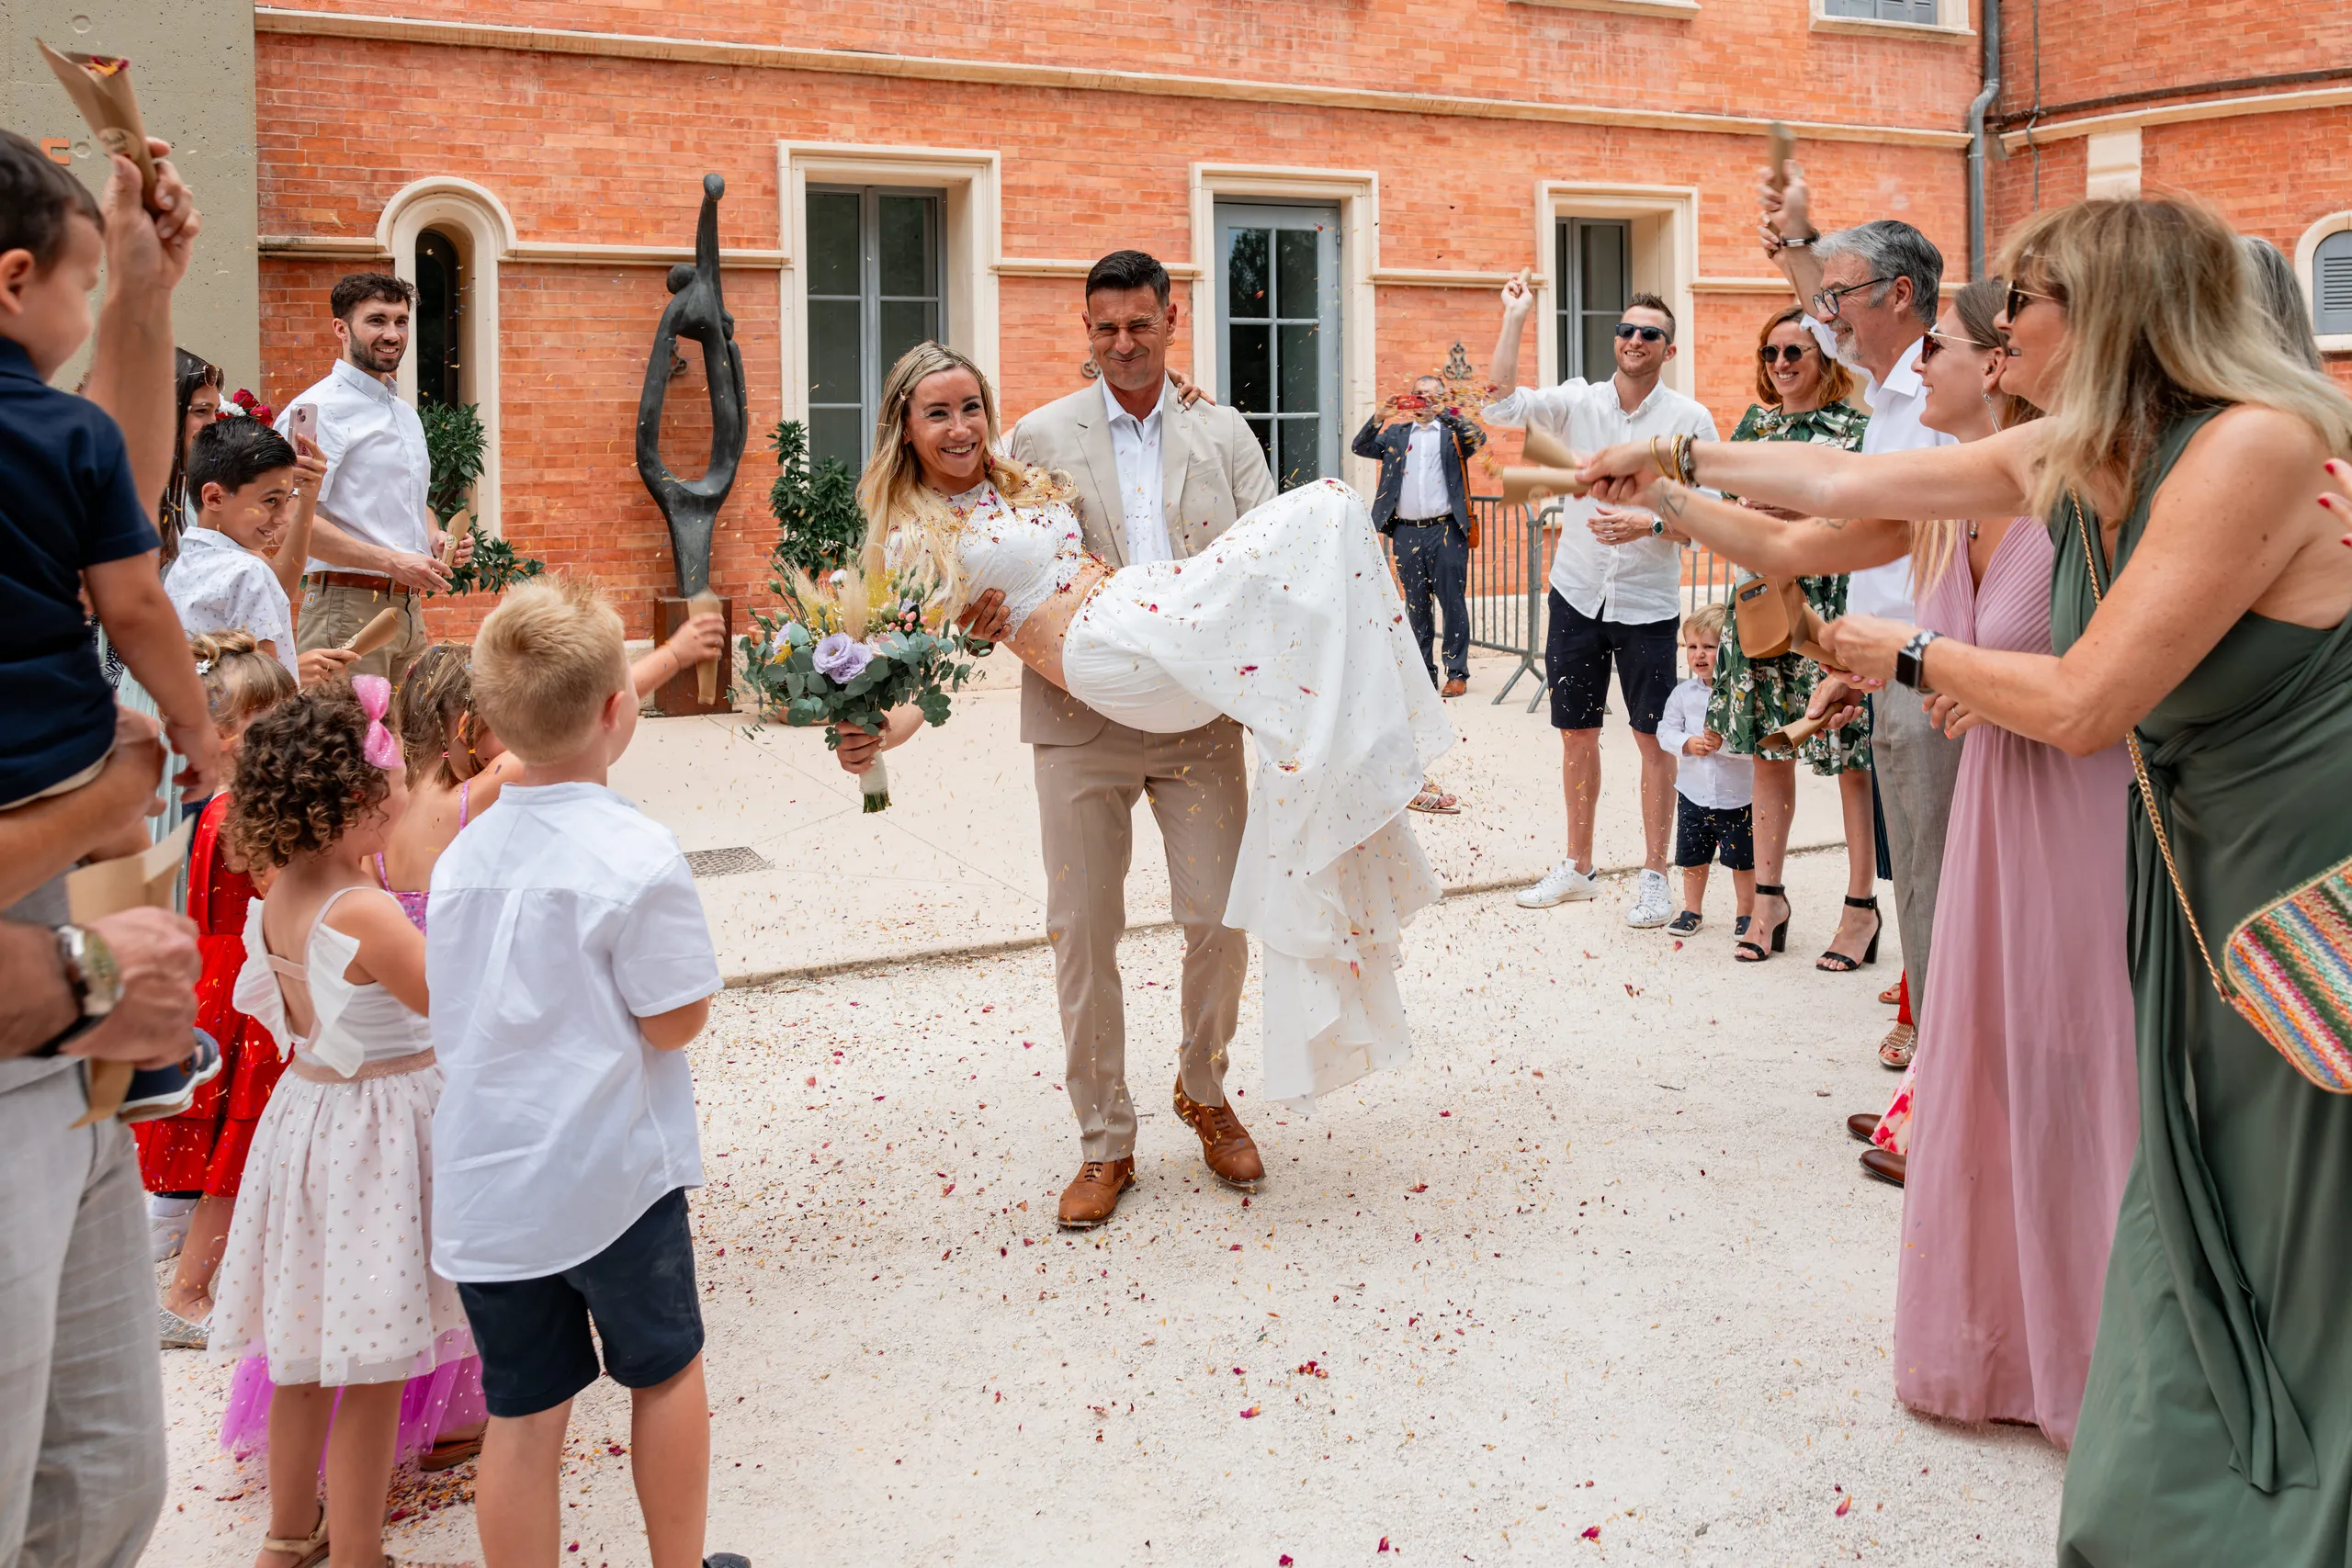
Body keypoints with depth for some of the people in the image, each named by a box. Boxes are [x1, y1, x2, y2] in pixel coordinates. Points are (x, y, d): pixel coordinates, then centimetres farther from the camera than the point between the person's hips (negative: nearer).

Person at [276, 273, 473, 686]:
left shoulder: (407, 414, 20)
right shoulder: (318, 409, -8)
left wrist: (437, 539, 10)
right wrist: (393, 562, -20)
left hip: (408, 609, 8)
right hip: (348, 608, -8)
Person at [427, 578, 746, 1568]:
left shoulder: (465, 851, 2)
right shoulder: (636, 855, -18)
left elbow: (454, 1004, 9)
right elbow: (675, 1018, -14)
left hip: (481, 1181, 5)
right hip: (609, 1172, -5)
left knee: (521, 1412, 12)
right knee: (665, 1371, 18)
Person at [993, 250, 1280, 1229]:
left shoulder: (1224, 435, 10)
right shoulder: (1039, 437, 7)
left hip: (1199, 714, 1)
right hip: (1080, 718, -1)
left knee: (1219, 920, 1)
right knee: (1082, 932, 2)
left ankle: (1203, 1091, 29)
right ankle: (1104, 1142, 17)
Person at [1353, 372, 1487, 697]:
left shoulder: (1453, 432, 8)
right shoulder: (1396, 434, 16)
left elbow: (1479, 438, -10)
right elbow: (1361, 448, 6)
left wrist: (1445, 413, -19)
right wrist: (1377, 418, -11)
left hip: (1445, 531, -3)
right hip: (1407, 533, 3)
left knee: (1453, 603, -2)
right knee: (1416, 606, 7)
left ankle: (1457, 673, 4)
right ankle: (1423, 673, 14)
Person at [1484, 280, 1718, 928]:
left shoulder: (1690, 419, -3)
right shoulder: (1578, 402, 2)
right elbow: (1500, 408, -12)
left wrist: (1648, 524, -20)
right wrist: (1514, 320, -12)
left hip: (1648, 602, -2)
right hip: (1576, 593, 3)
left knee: (1653, 739, 0)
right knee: (1576, 734, 11)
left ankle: (1654, 877, 11)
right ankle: (1579, 867, 24)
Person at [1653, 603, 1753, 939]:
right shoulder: (1684, 693, 0)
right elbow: (1666, 729, 0)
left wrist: (1724, 742, -29)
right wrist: (1687, 744, -17)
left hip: (1737, 796, -4)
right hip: (1693, 794, 4)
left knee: (1742, 860, 7)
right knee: (1692, 857, 13)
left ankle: (1746, 914, 23)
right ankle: (1692, 911, 29)